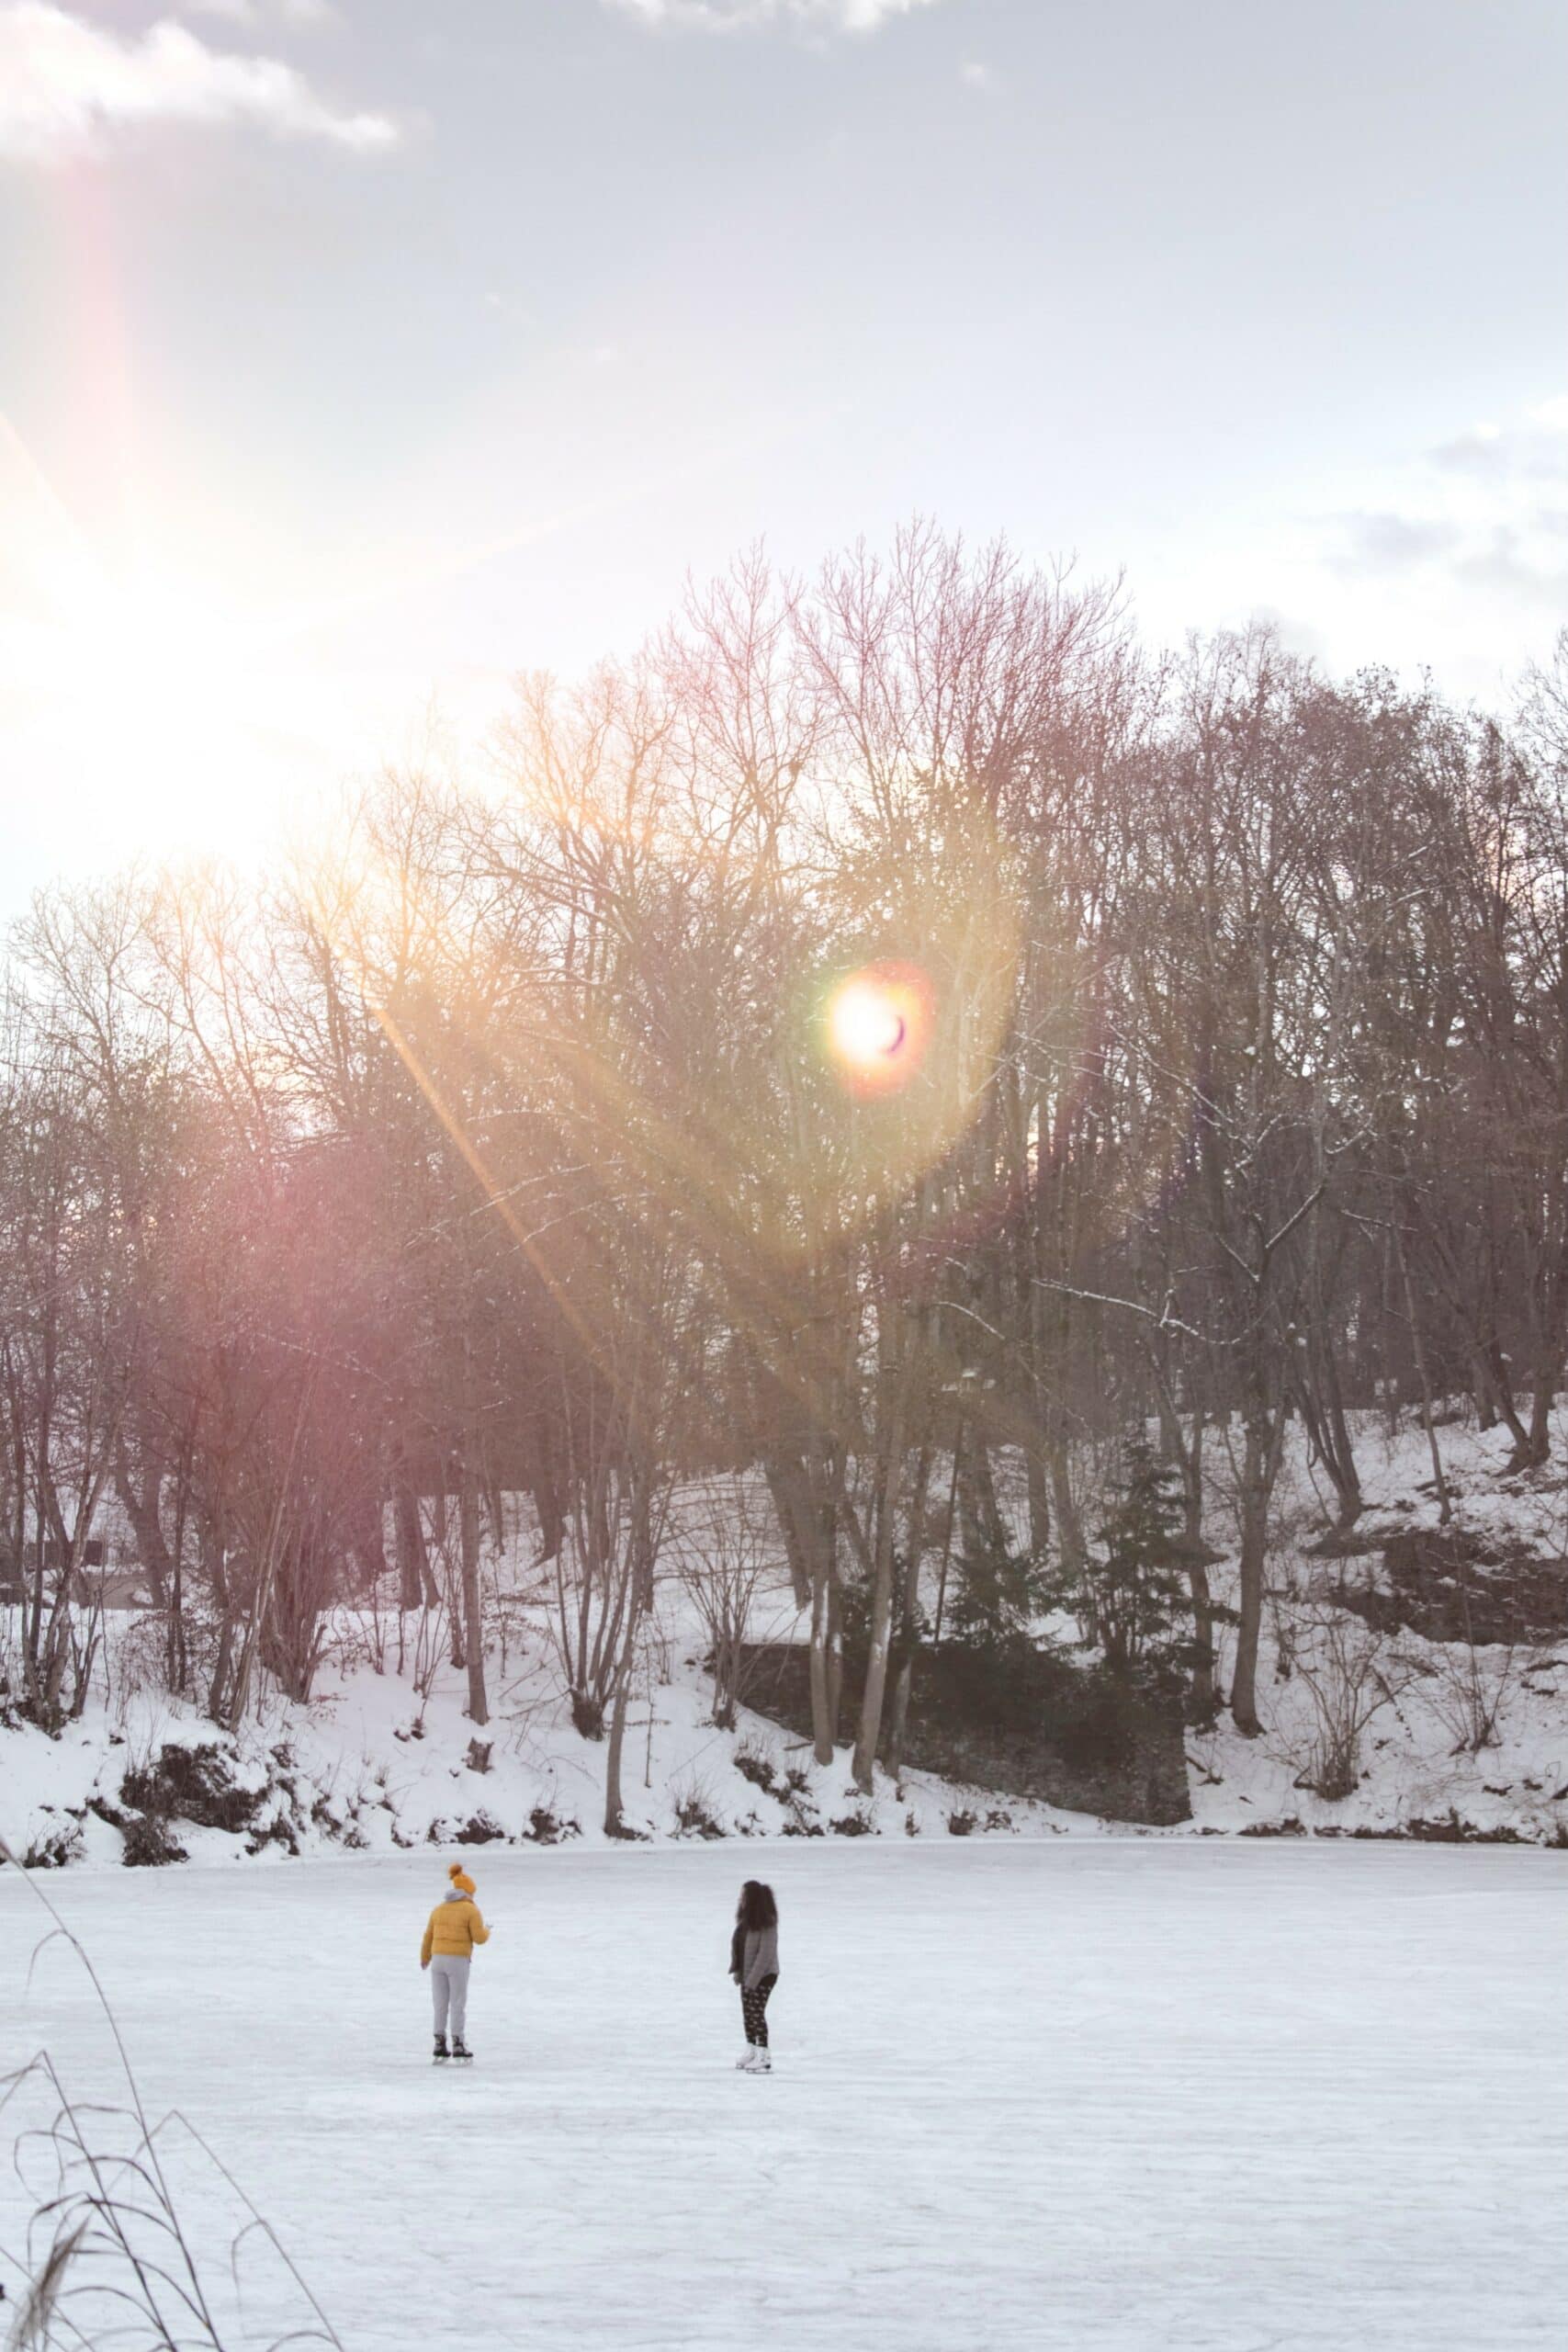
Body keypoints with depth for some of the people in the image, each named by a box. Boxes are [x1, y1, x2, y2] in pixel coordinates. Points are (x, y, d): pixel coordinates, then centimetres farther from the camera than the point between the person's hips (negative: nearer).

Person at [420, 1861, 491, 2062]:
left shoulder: (439, 1909, 10)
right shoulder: (471, 1910, -5)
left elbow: (428, 1937, 16)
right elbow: (479, 1938, -10)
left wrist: (425, 1958, 34)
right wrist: (486, 1931, 15)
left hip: (438, 1960, 5)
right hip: (458, 1963, -5)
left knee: (440, 2005, 11)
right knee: (458, 2005, 1)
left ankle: (440, 2045, 9)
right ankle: (458, 2046, 0)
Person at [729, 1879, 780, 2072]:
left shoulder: (768, 1923, -22)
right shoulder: (745, 1919, 3)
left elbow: (766, 1953, -23)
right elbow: (737, 1944, 10)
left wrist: (753, 1980, -22)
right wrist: (736, 1969, 2)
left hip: (763, 1975, -8)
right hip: (748, 1973, 8)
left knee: (757, 2012, -8)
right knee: (747, 2012, 16)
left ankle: (764, 2059, -3)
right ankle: (751, 2051, 31)